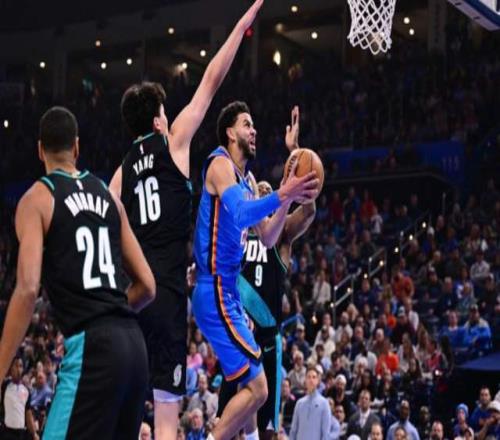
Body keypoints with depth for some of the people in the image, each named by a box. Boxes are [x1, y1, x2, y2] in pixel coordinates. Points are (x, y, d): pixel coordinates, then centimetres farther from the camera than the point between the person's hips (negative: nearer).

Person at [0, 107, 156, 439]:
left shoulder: (37, 199, 1)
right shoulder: (108, 195, 18)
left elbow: (28, 289, -11)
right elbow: (147, 286, 18)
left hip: (91, 347, -7)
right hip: (134, 343, 7)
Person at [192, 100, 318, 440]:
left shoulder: (247, 179, 17)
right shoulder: (220, 164, -11)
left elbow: (269, 239, 19)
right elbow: (239, 214, -29)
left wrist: (289, 199, 6)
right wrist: (282, 195, -30)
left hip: (228, 292, 10)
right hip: (216, 293, -10)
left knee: (253, 386, 17)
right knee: (256, 388, -12)